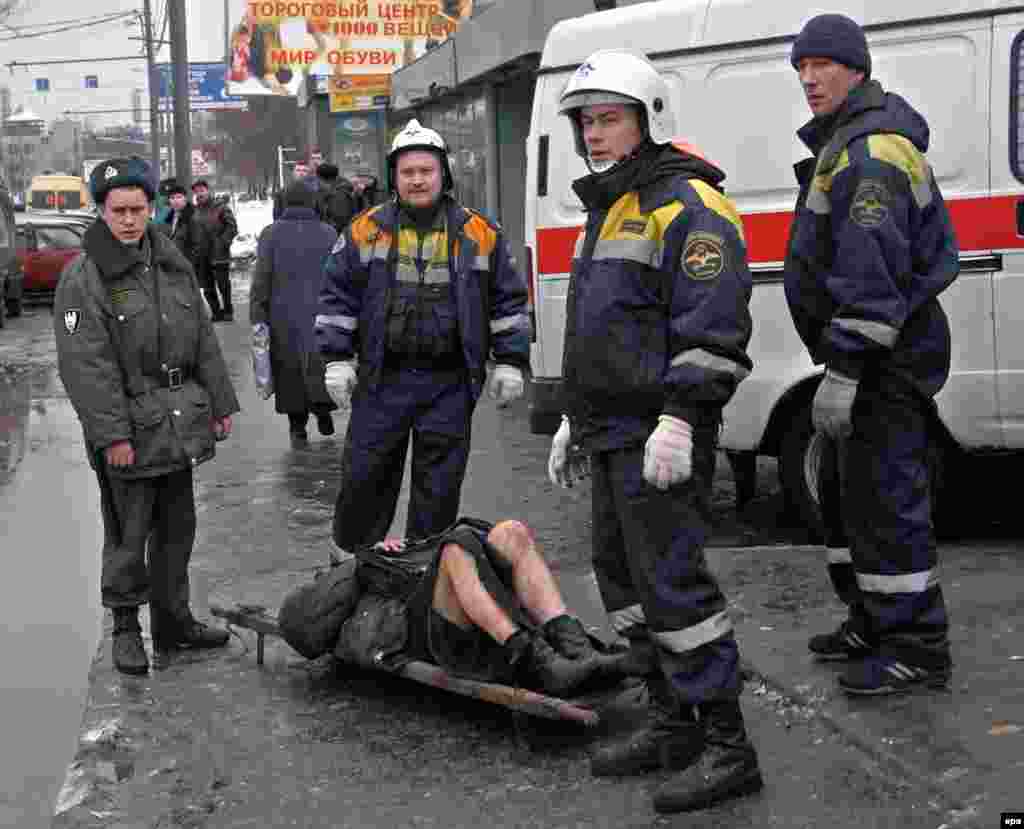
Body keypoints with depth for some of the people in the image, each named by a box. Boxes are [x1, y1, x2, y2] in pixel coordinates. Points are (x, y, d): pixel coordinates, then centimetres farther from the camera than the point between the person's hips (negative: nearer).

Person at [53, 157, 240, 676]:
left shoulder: (172, 264, 10)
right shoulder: (83, 277, -10)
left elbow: (203, 340, 15)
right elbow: (86, 365, -15)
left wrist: (220, 403, 12)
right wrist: (112, 433, -19)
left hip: (181, 422, 6)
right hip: (129, 426, -6)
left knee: (177, 528, 14)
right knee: (129, 535, 2)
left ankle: (173, 622, 27)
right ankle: (125, 627, 17)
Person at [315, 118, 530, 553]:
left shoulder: (479, 233, 4)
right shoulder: (367, 230, 3)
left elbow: (508, 299, 9)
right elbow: (338, 295, 6)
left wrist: (509, 361, 4)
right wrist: (337, 358, 0)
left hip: (450, 384, 0)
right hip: (382, 378, 0)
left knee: (439, 485, 7)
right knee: (364, 476, 4)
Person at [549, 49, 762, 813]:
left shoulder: (687, 205, -11)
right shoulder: (609, 210, 21)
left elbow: (713, 327, -20)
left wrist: (679, 418, -25)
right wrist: (575, 417, 26)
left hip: (660, 438, -11)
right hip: (614, 436, 11)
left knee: (670, 581, -11)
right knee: (623, 576, 14)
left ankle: (728, 749, -2)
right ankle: (676, 726, 24)